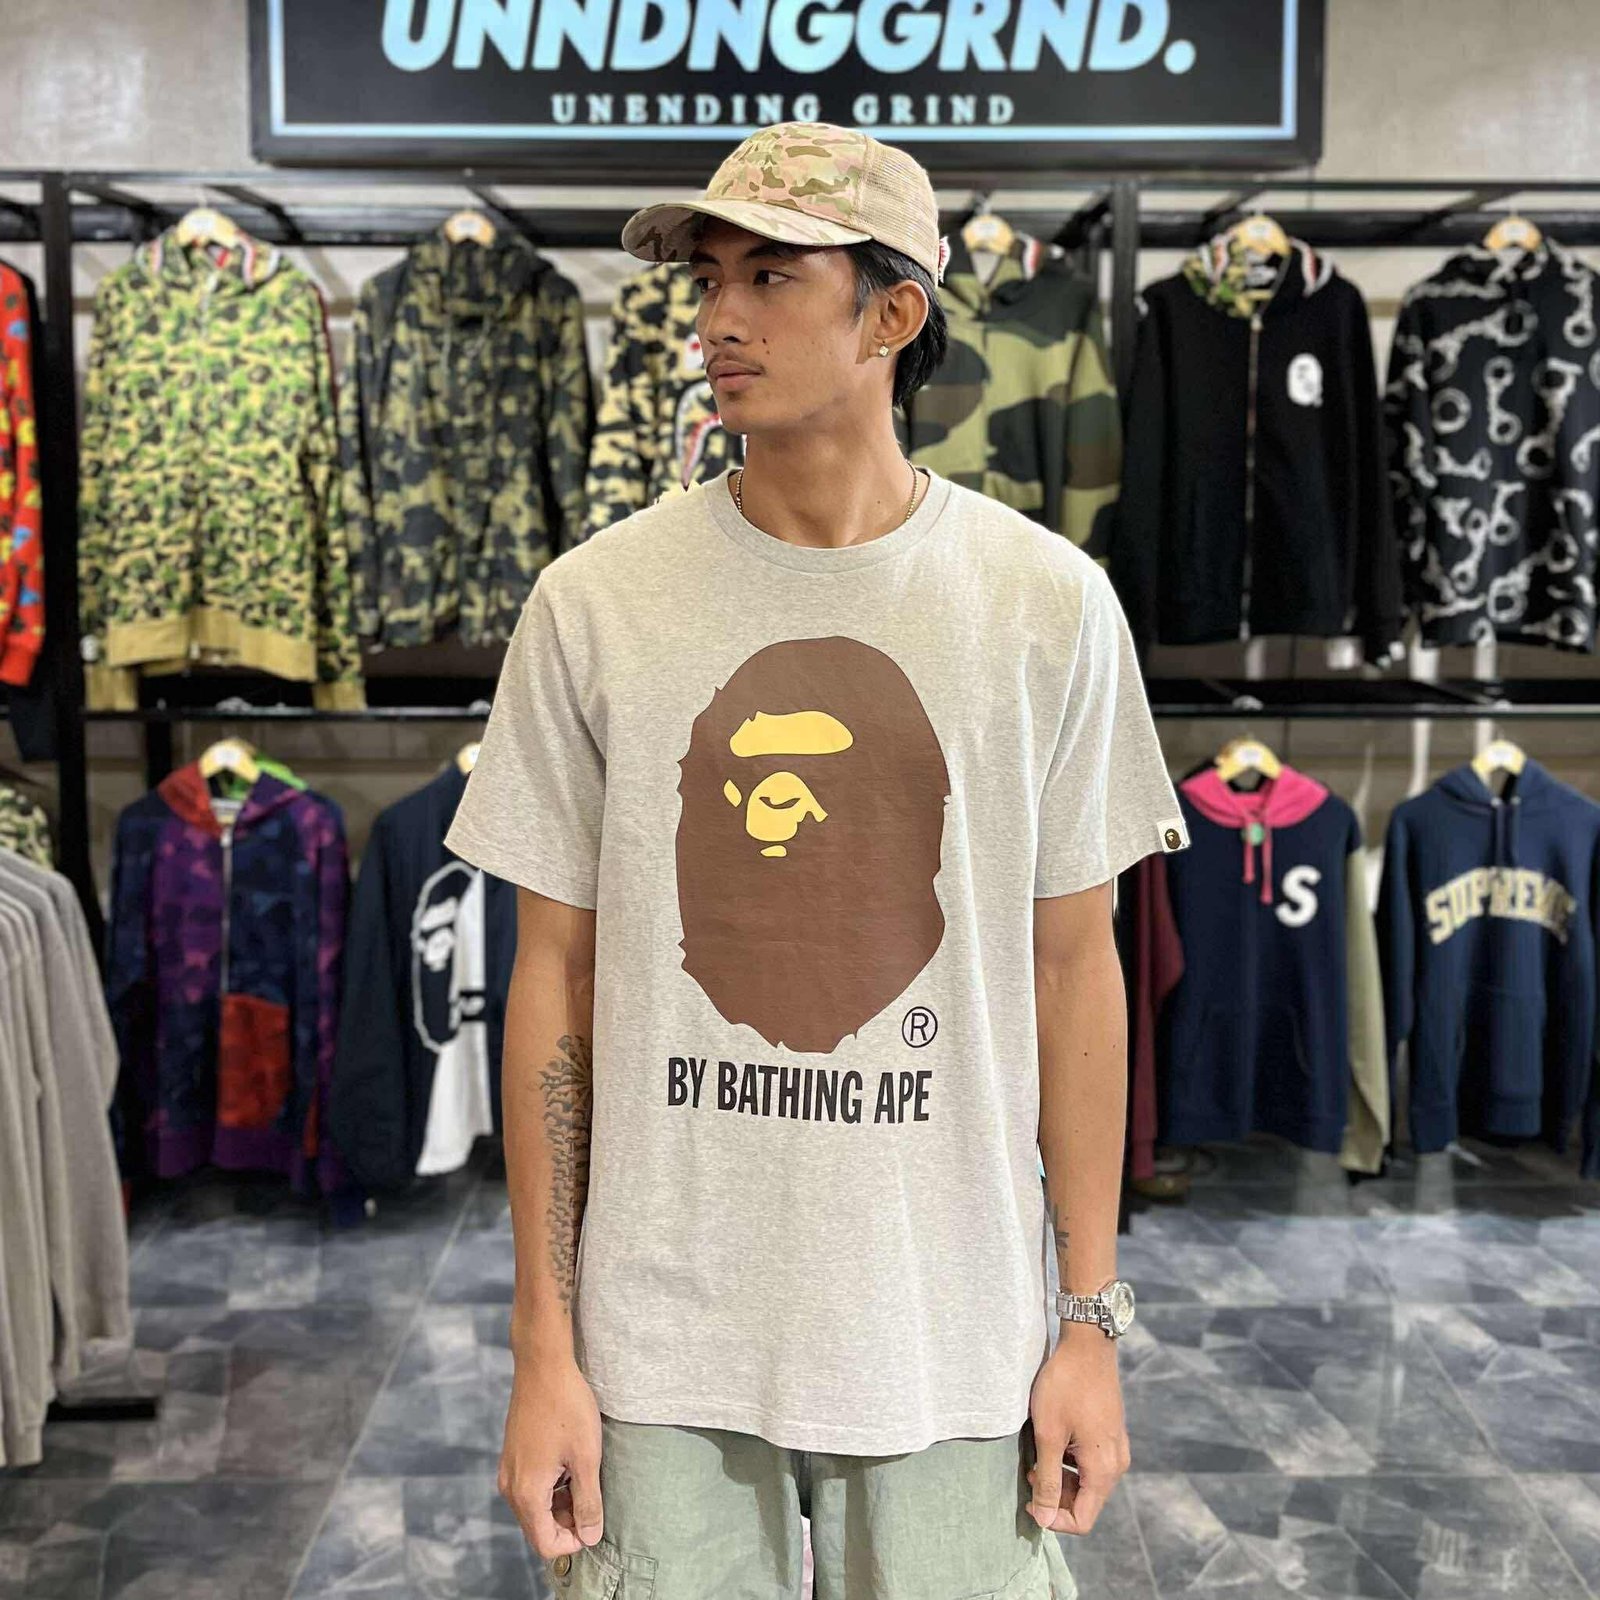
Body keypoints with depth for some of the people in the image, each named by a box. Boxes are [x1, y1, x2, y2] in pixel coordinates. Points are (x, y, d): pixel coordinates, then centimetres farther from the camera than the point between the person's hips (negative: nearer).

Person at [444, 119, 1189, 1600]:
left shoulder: (1046, 602, -4)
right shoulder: (594, 603, -4)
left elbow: (1072, 966, 1)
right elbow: (555, 976, 0)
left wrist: (1092, 1322, 2)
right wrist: (543, 1346, 0)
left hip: (952, 1337, 0)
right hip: (662, 1334, 0)